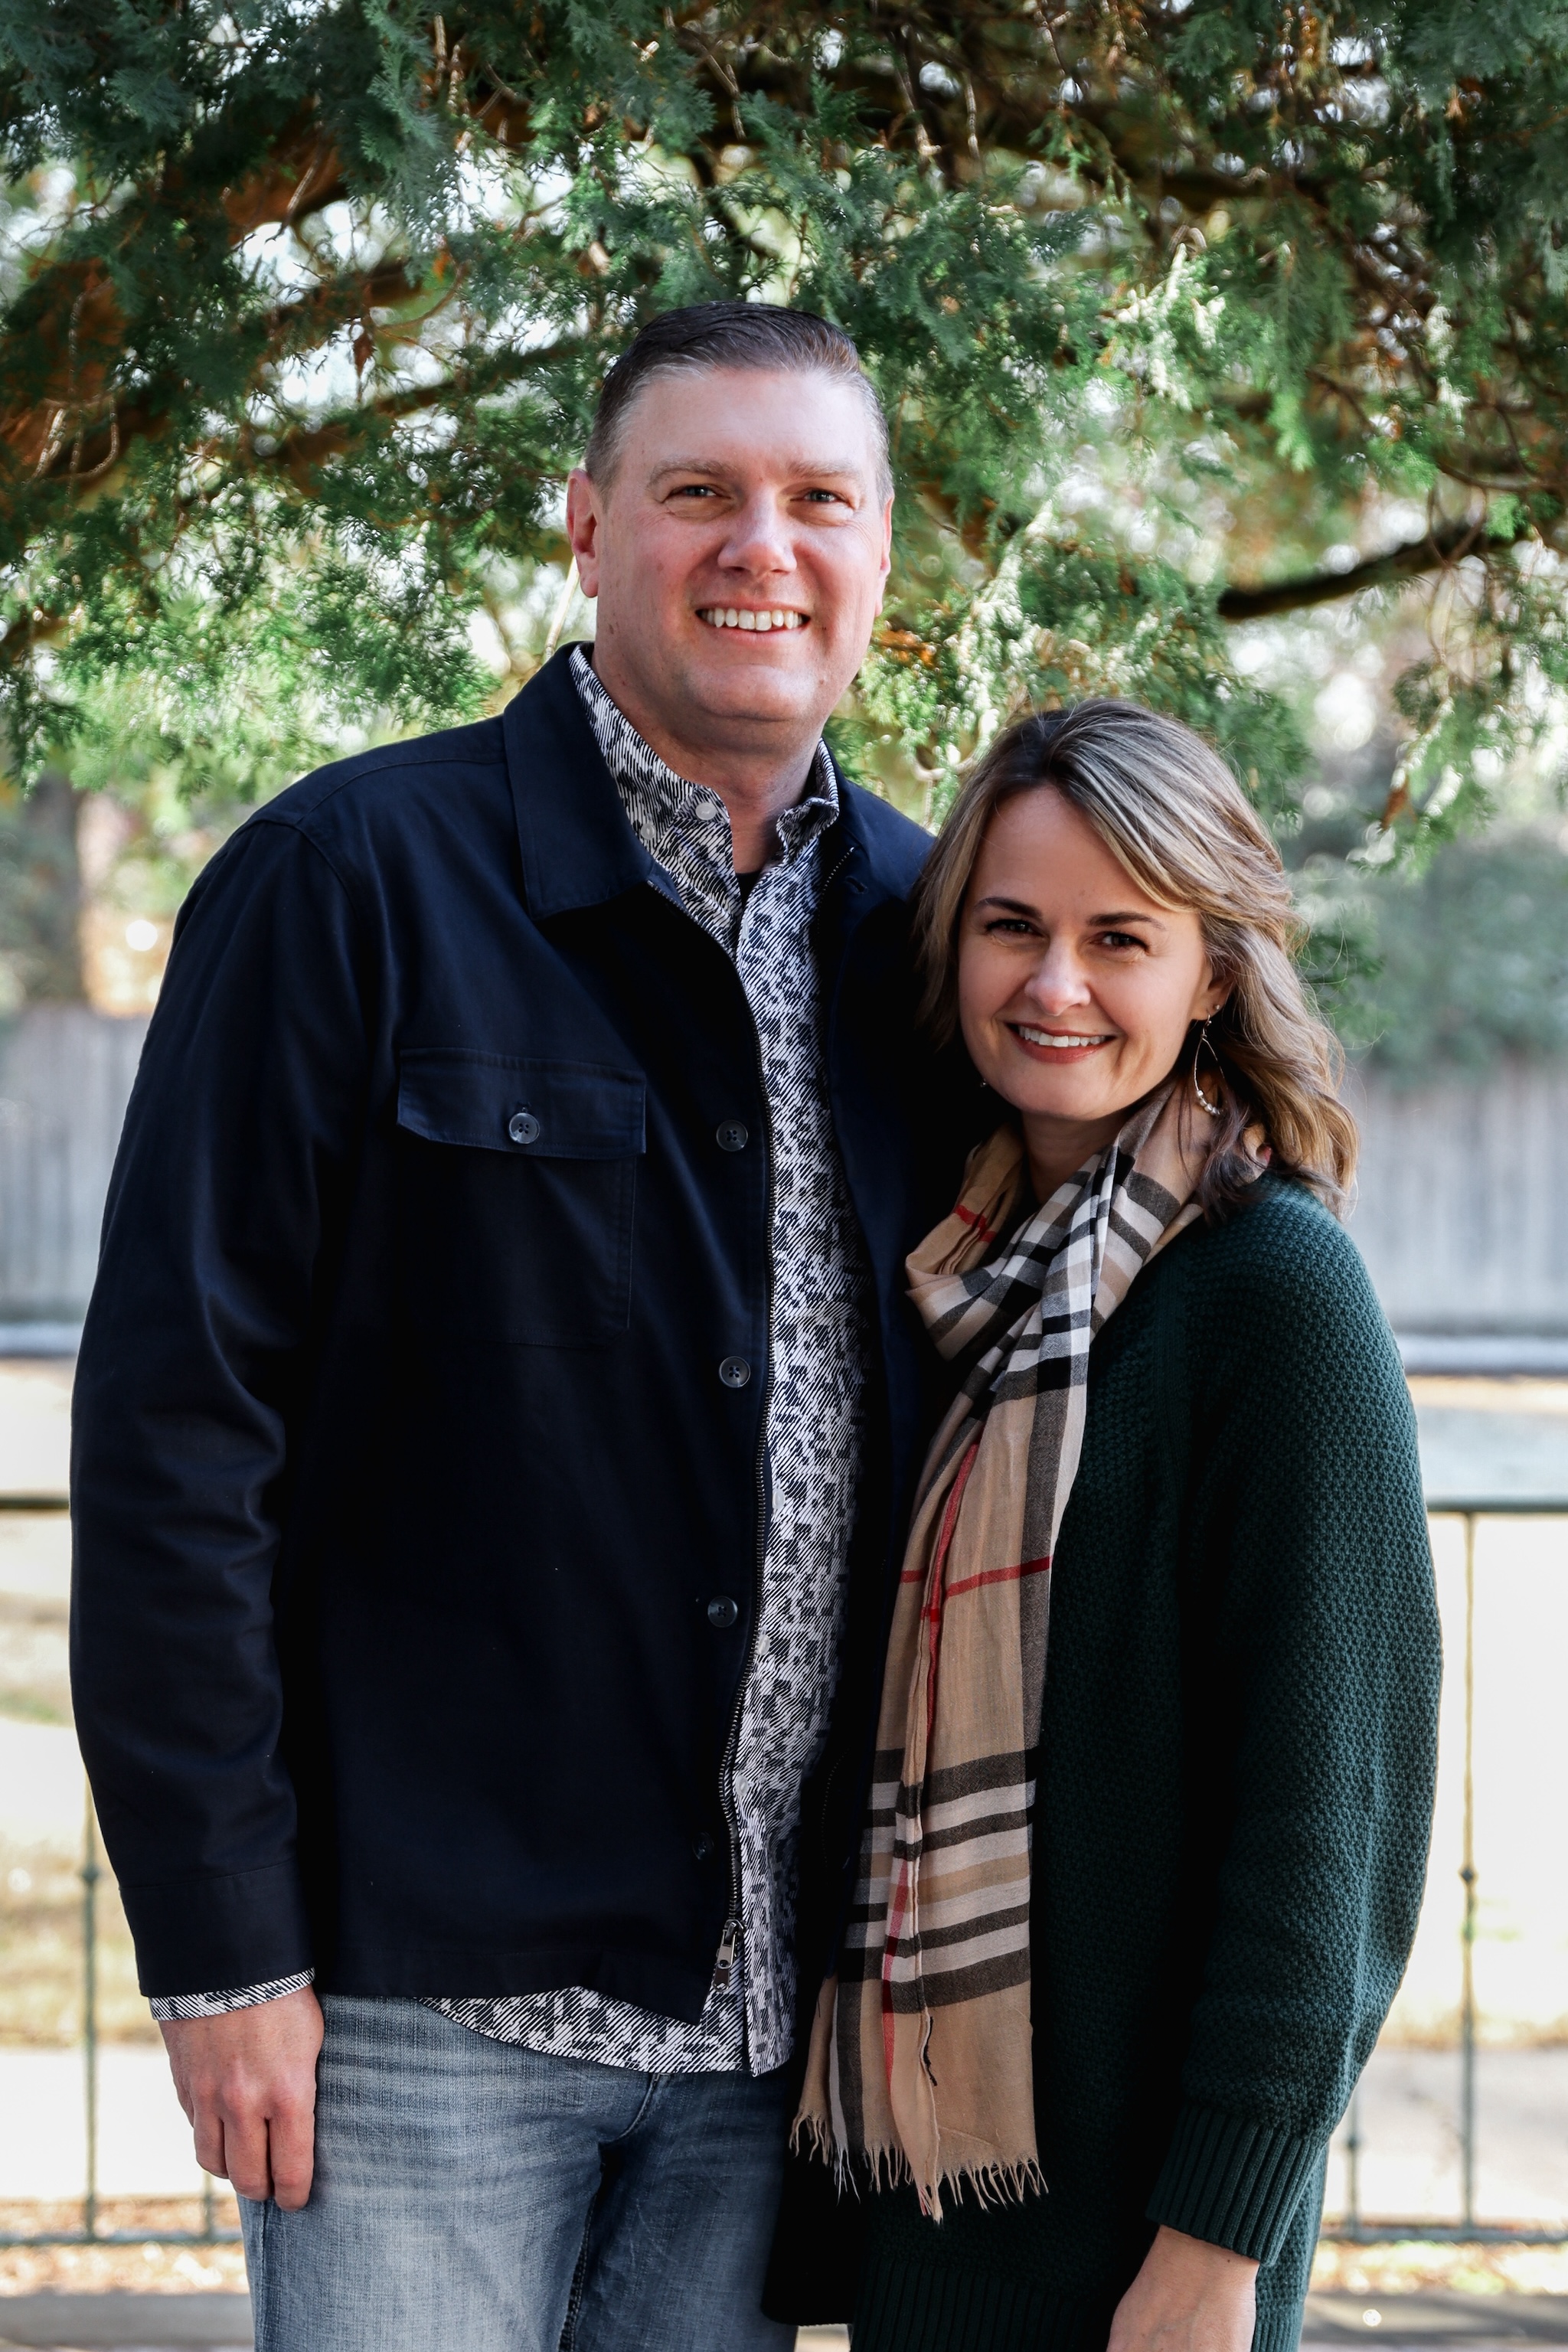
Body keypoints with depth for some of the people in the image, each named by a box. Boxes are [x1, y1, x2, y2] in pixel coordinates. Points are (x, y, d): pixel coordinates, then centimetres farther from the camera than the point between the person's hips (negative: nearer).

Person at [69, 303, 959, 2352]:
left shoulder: (922, 930, 9)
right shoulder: (353, 881, -5)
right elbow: (175, 1415, -9)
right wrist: (219, 1937, -12)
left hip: (774, 2005, 5)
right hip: (428, 1989, -4)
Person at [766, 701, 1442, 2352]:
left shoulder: (1269, 1282, -12)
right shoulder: (967, 1270, 8)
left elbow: (1317, 1791, -15)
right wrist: (848, 2148, 10)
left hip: (1134, 2181, -6)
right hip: (926, 2152, 6)